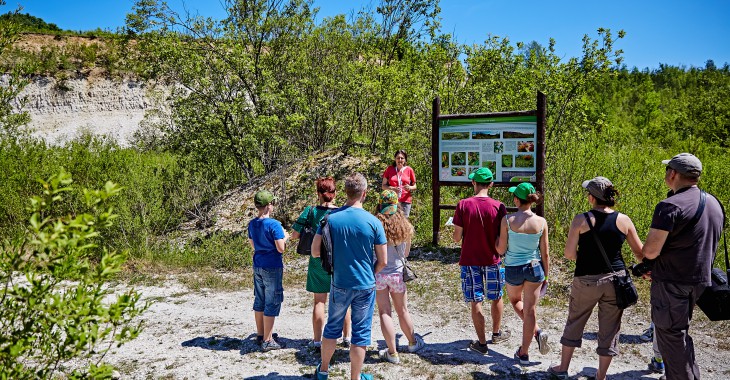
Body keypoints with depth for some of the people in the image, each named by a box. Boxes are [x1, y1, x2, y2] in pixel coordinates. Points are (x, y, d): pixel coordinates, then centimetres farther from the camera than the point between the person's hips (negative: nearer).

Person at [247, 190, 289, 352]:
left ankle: (260, 334, 29)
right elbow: (281, 248, -19)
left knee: (259, 301, 17)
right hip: (272, 268, -7)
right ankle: (267, 340, 6)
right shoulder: (274, 224, -18)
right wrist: (285, 237, 0)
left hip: (257, 267, 7)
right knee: (272, 304, 1)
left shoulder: (252, 224, 5)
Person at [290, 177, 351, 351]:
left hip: (318, 262, 0)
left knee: (319, 301, 11)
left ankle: (317, 341, 15)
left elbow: (294, 235, -8)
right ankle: (346, 337, 27)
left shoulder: (310, 211, -9)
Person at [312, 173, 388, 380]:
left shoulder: (330, 218, -8)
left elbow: (315, 251, -4)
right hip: (365, 286, -2)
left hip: (339, 284, 2)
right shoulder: (373, 222, -13)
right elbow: (382, 261, -8)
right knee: (361, 334, 11)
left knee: (332, 328, 20)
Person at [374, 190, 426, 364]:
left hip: (379, 273, -2)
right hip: (397, 273, 2)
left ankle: (392, 353, 11)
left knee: (384, 313, 7)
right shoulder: (405, 226, -5)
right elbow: (406, 253, 8)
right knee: (402, 311, 20)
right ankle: (413, 343, 40)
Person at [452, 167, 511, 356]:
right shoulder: (498, 207, -10)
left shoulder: (463, 205, -12)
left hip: (470, 260, -1)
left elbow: (457, 237, -9)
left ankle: (482, 343, 12)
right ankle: (496, 333, 38)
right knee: (496, 297, 21)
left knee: (475, 301, 6)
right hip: (492, 260, 1)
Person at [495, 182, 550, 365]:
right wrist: (545, 276, 12)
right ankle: (523, 353, 17)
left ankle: (537, 331, 13)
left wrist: (495, 236, 10)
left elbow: (501, 250, -9)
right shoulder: (541, 222, -8)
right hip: (535, 268, 1)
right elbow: (545, 254, -1)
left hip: (513, 269, -1)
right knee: (530, 310, 11)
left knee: (515, 300, 28)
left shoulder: (507, 220, -14)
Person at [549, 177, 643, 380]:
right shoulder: (623, 220, -4)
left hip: (586, 280, -1)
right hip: (615, 279, 2)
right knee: (609, 329, 13)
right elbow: (639, 252, 5)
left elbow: (569, 254, -11)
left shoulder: (581, 220, -11)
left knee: (574, 323, 16)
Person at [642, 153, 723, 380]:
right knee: (680, 332, 23)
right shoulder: (714, 203, 7)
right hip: (701, 280, 9)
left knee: (670, 336, 3)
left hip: (673, 283, -9)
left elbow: (650, 252, -25)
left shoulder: (670, 206, -21)